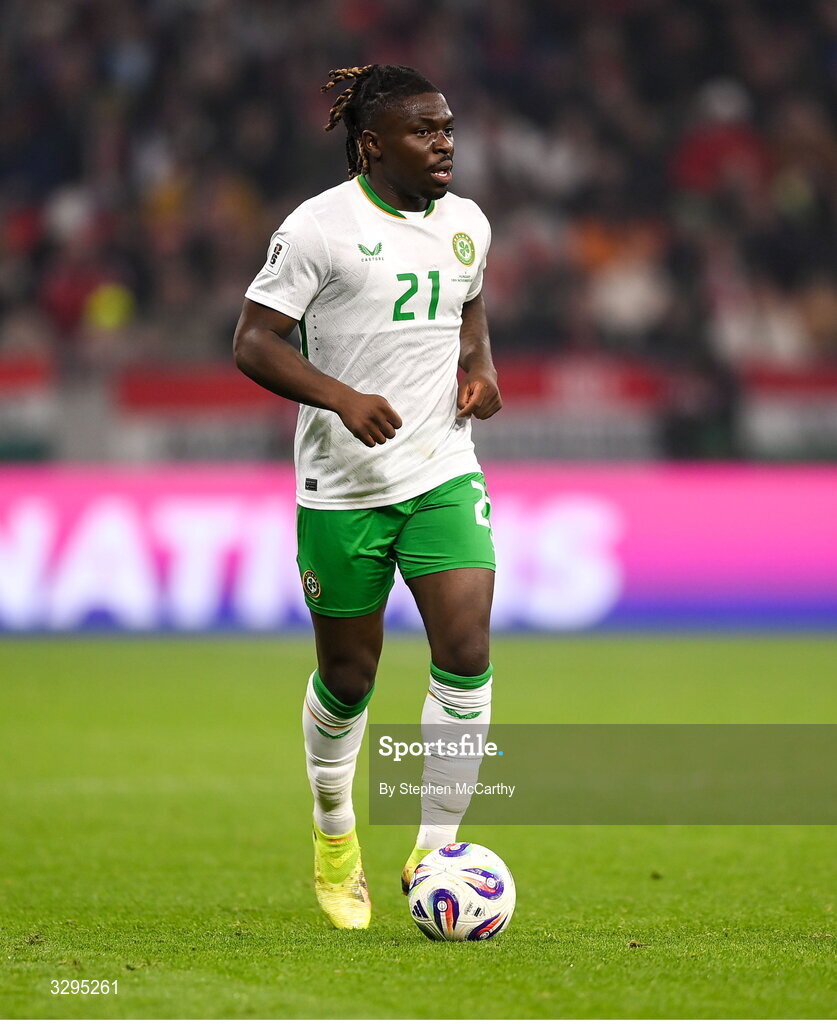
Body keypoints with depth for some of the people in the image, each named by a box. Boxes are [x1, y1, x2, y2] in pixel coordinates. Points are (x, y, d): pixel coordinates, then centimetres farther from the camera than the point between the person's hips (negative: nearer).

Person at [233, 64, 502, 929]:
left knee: (467, 653, -13)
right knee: (347, 676, 9)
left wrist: (478, 366, 5)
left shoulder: (466, 223, 7)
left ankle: (436, 849, -2)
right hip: (342, 488, -4)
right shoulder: (320, 227, -11)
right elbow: (254, 341, -11)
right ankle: (334, 837, 35)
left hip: (444, 474, 4)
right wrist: (343, 397, -25)